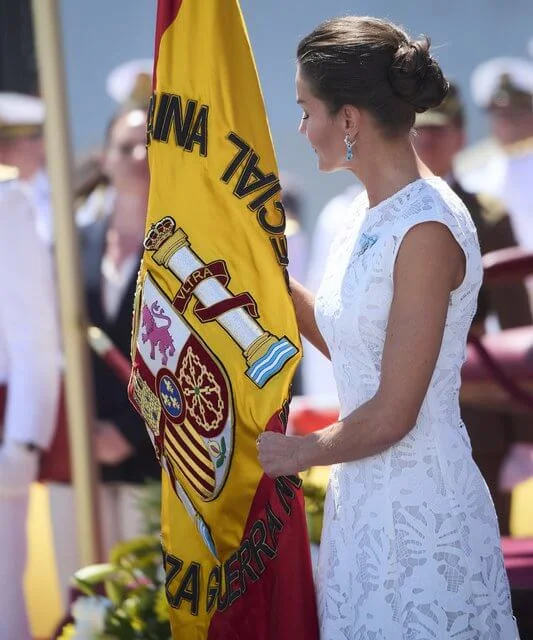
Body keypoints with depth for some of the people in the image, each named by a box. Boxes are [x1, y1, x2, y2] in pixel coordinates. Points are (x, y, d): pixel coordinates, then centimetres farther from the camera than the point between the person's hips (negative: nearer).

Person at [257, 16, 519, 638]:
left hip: (418, 510, -9)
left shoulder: (426, 231, -21)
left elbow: (393, 416, -19)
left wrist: (297, 452, -5)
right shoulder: (370, 212, 6)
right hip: (366, 490, 9)